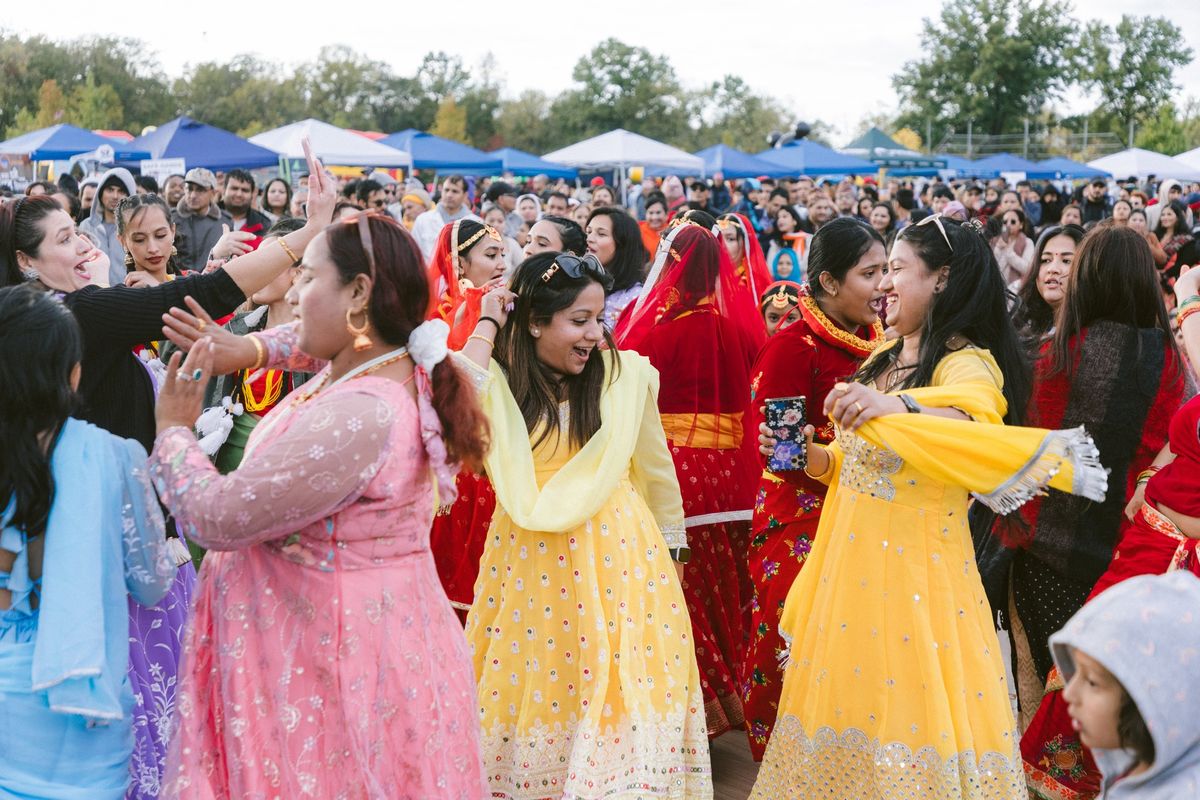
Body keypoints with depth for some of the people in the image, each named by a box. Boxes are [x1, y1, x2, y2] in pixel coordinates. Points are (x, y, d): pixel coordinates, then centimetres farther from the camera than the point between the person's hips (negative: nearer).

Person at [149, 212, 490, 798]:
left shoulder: (357, 417, -29)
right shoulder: (383, 363, 0)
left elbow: (216, 516, -24)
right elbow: (318, 338, 26)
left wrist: (172, 431, -6)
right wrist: (250, 348, 8)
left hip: (332, 656, -9)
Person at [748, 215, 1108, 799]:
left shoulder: (966, 362, -11)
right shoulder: (882, 360, 13)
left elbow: (974, 413, -34)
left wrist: (900, 408, -52)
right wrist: (817, 457, 1)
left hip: (916, 560, -7)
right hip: (849, 555, 7)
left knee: (910, 701, -2)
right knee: (845, 688, 13)